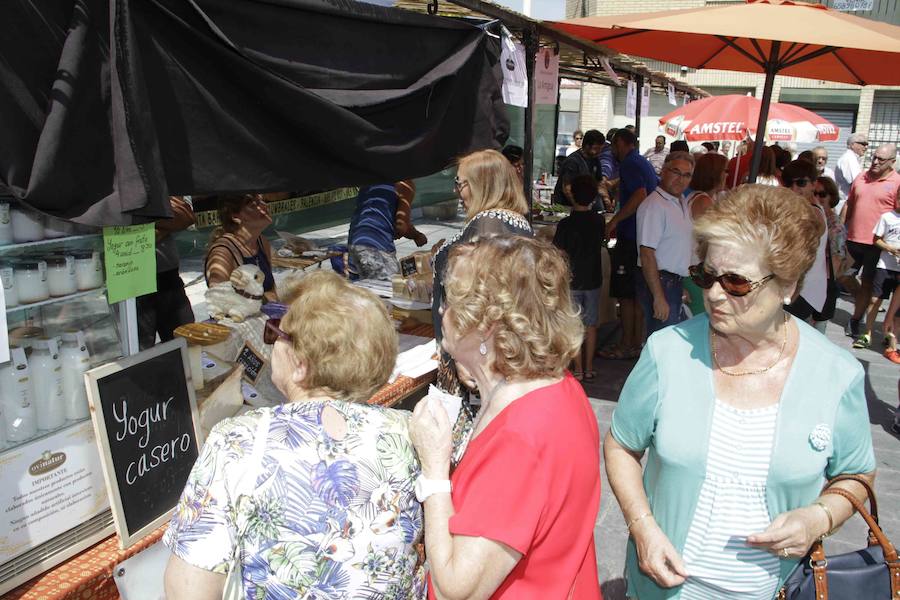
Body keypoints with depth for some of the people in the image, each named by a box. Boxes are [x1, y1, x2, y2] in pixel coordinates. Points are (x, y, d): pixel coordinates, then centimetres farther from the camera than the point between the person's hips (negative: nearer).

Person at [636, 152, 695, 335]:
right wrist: (658, 297, -25)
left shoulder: (683, 202, 13)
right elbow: (647, 255, -23)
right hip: (660, 282, -10)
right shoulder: (654, 205, -18)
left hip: (675, 283, 10)